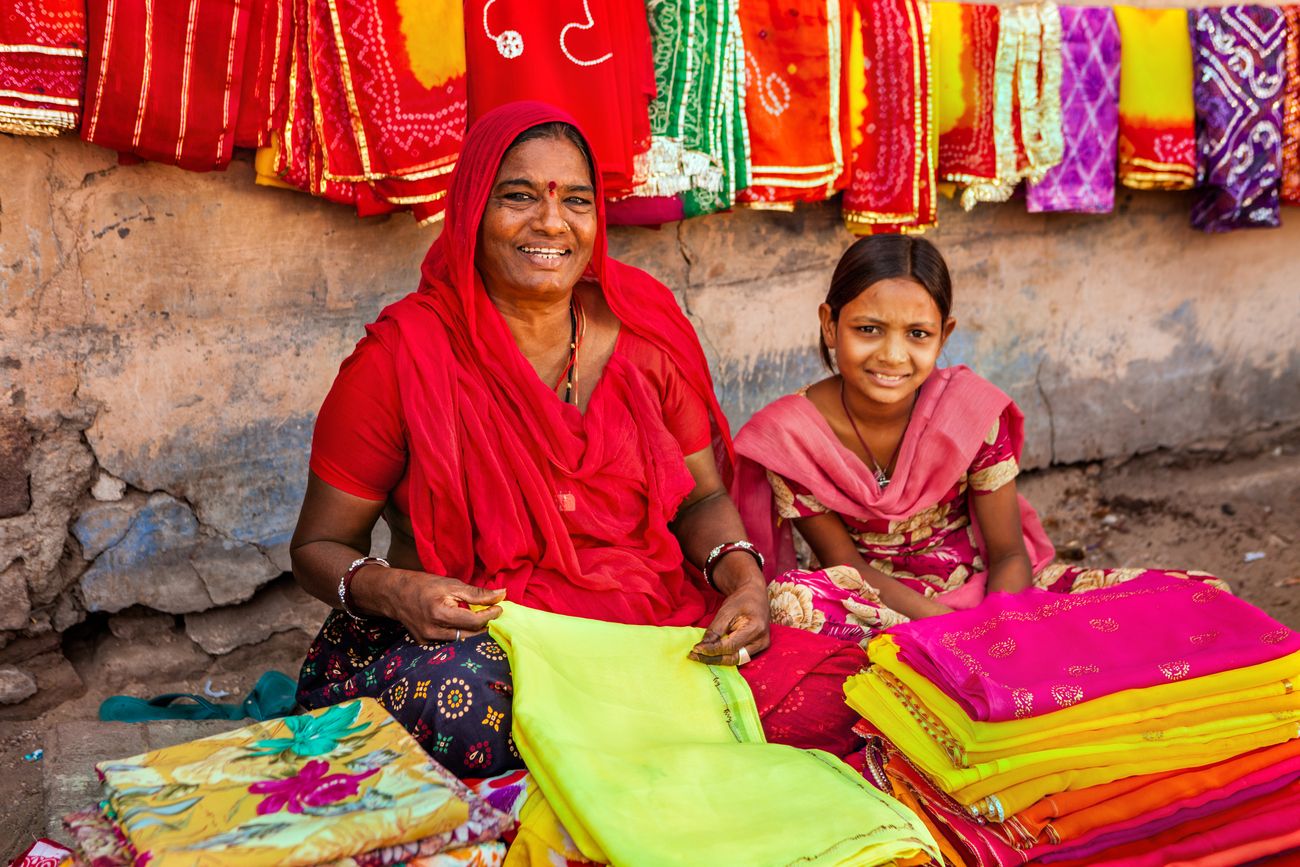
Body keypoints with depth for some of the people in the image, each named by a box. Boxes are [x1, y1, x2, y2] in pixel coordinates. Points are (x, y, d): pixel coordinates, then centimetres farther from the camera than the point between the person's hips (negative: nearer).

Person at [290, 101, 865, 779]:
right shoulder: (404, 354, -7)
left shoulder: (643, 323, 4)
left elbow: (702, 498, 12)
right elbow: (319, 546, -1)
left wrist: (743, 577, -10)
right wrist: (390, 590, -23)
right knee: (452, 699, -38)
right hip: (474, 640, -3)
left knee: (830, 690, -20)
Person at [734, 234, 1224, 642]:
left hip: (981, 589, 2)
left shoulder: (973, 409, -13)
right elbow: (846, 564, -12)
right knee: (789, 599, -38)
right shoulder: (788, 435, -16)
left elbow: (1009, 555, -8)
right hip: (873, 603, -1)